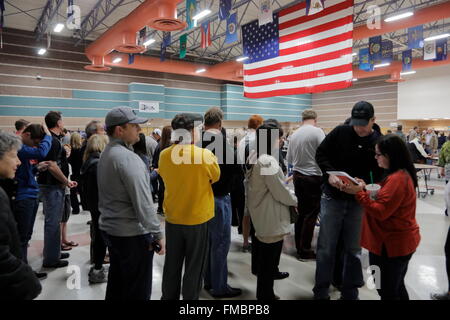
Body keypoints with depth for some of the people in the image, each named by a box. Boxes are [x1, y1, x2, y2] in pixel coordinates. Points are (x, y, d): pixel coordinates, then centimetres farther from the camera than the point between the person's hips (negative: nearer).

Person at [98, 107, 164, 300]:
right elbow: (142, 201, -25)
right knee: (138, 290, 3)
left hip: (110, 228, 10)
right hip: (132, 233, -10)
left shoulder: (106, 154, 9)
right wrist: (157, 233, -19)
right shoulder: (128, 157, -21)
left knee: (116, 284, 22)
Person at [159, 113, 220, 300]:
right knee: (194, 267, 12)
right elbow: (216, 178, -1)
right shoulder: (205, 155, -18)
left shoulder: (164, 155, -6)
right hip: (197, 218, -4)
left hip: (172, 218, 4)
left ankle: (168, 297, 34)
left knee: (172, 265, 19)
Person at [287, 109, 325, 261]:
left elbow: (289, 159, 14)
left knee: (301, 212, 15)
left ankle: (299, 247, 23)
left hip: (297, 176, 6)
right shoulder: (317, 131, -9)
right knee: (311, 214, 2)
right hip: (313, 177, -5)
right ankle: (305, 251, 8)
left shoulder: (294, 134, 6)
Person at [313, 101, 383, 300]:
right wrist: (329, 174, -16)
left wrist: (364, 185, -19)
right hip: (333, 197, -1)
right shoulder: (340, 132, -6)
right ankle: (321, 292, 22)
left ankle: (350, 292, 30)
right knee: (326, 247, 7)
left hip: (358, 200, 1)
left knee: (353, 249, 13)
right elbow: (321, 154, 0)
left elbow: (380, 174, 1)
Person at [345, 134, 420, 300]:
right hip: (399, 241, 11)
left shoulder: (397, 179, -24)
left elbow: (380, 212, -25)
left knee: (388, 291, 4)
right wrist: (365, 188, -1)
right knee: (396, 287, 24)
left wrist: (359, 193, -23)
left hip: (392, 244, -11)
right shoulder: (401, 174, 9)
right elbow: (384, 200, 11)